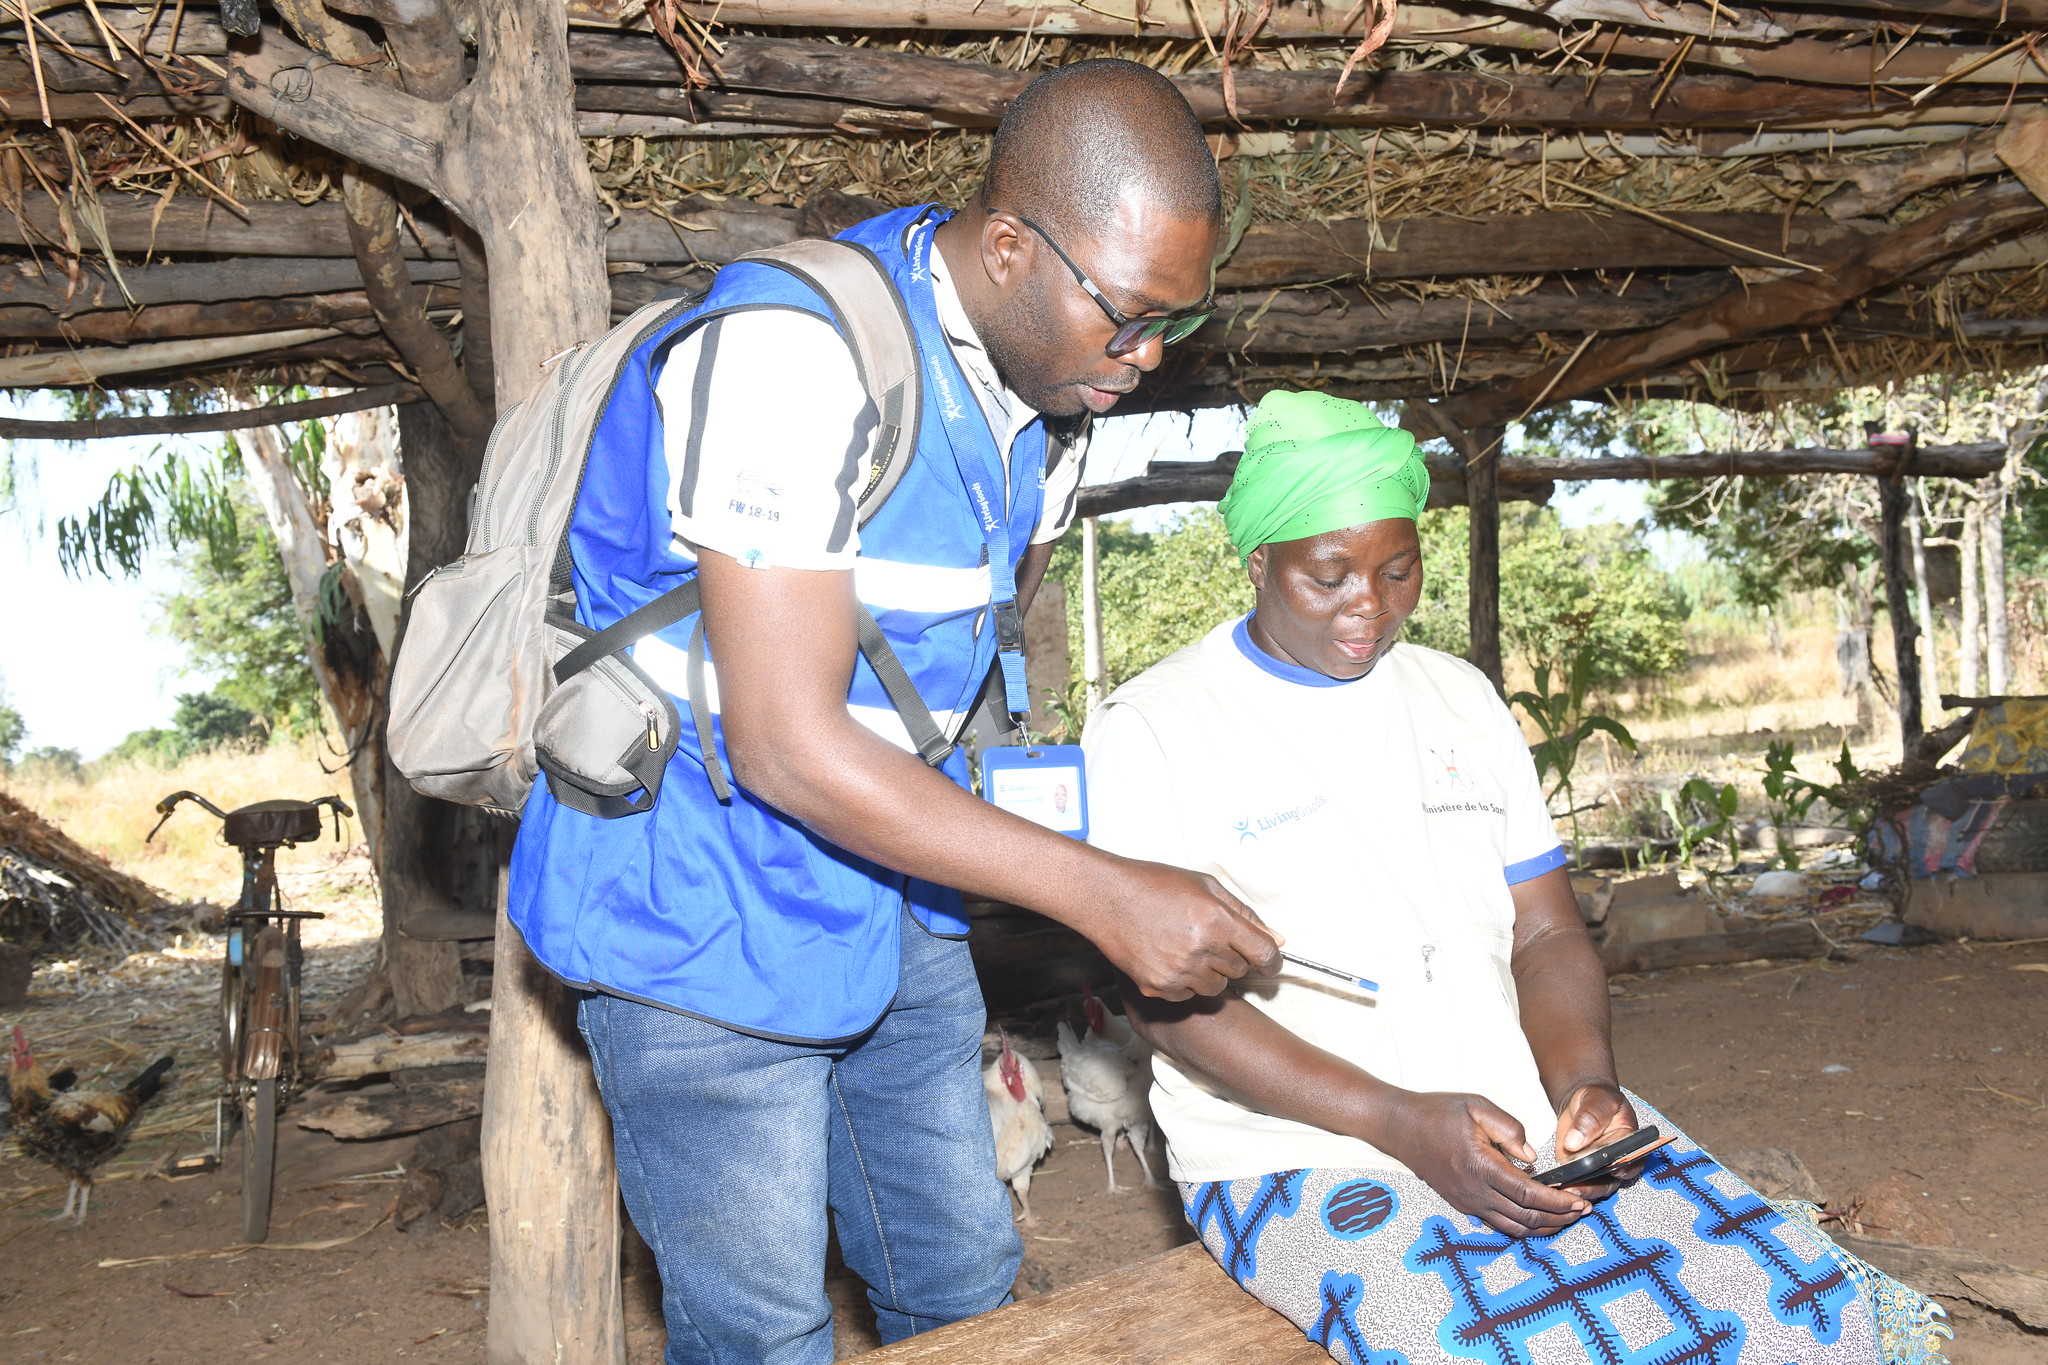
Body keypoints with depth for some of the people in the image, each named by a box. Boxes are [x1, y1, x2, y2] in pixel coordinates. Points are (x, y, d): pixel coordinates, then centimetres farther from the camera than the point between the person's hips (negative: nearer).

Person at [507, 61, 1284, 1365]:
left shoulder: (1053, 394, 2)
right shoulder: (790, 350, -26)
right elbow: (788, 746, -29)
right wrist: (1105, 893, -27)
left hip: (891, 901, 8)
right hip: (705, 911, -7)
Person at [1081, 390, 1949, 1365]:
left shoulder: (1460, 697, 15)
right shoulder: (1149, 728, -2)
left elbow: (1545, 934, 14)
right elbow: (1166, 991, -9)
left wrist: (1585, 1081, -9)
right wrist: (1402, 1122, -19)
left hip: (1525, 1119, 5)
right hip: (1299, 1156, -5)